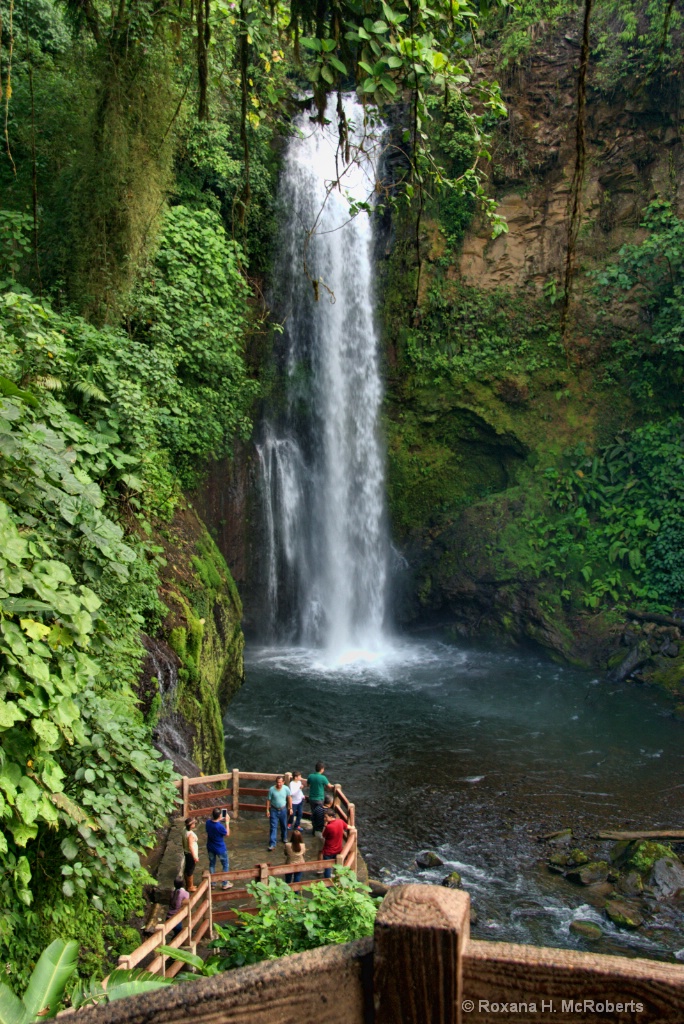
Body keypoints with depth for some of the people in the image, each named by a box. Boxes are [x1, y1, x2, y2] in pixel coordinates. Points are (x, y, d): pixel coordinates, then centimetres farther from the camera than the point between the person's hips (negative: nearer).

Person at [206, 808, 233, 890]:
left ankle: (211, 883, 32)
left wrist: (220, 820, 6)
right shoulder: (220, 826, -32)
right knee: (225, 865, 15)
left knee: (212, 865, 22)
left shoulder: (208, 822, -16)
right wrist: (227, 822, -11)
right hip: (220, 849, -5)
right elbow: (227, 834, -14)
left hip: (210, 848, 5)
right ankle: (225, 884, 24)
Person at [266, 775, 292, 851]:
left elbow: (289, 798, -1)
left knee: (284, 825, 19)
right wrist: (267, 810, -6)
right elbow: (268, 800, -8)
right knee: (273, 827, -5)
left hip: (283, 810, 2)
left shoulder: (286, 788, -14)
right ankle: (272, 844, -1)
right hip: (274, 810, -2)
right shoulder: (272, 789, -18)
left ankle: (284, 837, 44)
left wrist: (290, 808, 1)